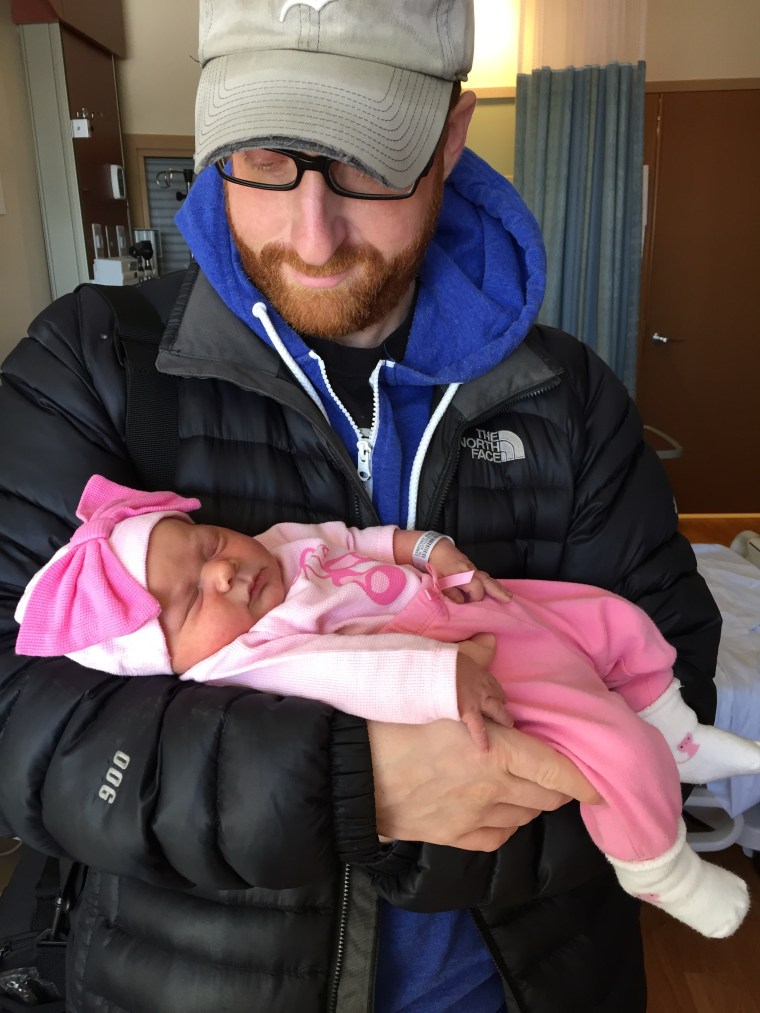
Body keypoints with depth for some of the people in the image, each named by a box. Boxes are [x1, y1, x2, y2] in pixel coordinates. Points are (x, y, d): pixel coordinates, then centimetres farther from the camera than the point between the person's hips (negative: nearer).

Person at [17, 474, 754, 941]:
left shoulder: (279, 549, 1)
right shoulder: (253, 657, -25)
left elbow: (354, 538, 13)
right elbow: (354, 668, -39)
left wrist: (427, 547, 3)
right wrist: (447, 672, -47)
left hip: (486, 604, 10)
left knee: (621, 621, 16)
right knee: (621, 752, -23)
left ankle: (680, 740, 41)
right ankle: (660, 875, 10)